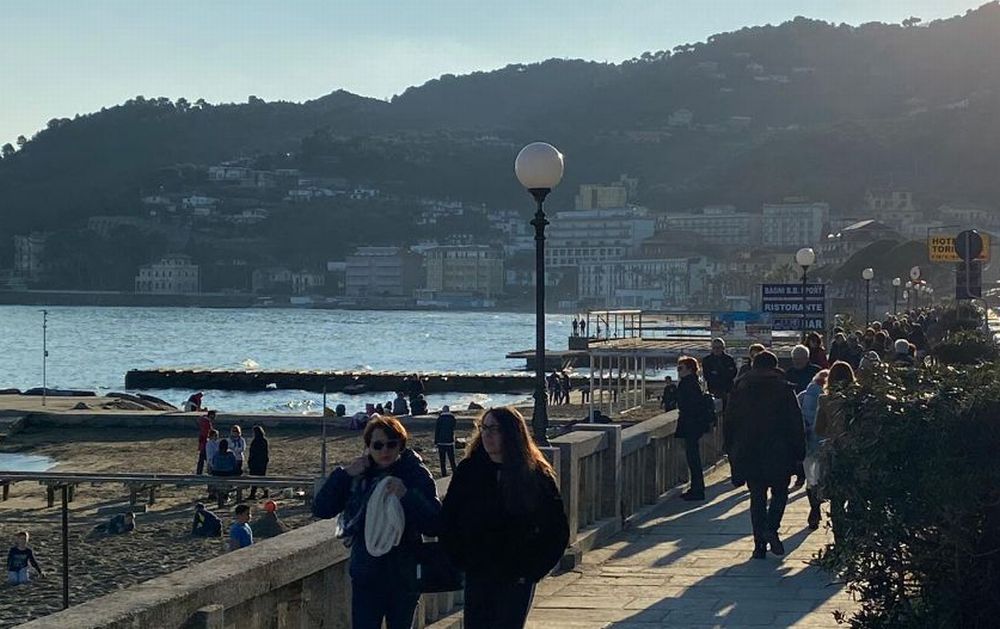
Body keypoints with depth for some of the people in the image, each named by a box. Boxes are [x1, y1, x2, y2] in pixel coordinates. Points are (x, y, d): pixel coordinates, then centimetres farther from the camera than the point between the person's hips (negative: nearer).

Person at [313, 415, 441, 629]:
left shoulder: (416, 474, -7)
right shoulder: (359, 474, 2)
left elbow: (434, 525, -17)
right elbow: (320, 509, -3)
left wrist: (407, 496, -31)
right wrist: (345, 474, -13)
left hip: (403, 577, -2)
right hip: (366, 575, 2)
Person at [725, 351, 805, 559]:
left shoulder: (741, 390, 4)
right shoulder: (784, 389, -3)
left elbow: (730, 423, 7)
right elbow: (796, 423, -4)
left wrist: (732, 451, 15)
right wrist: (799, 451, 2)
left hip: (749, 454, 2)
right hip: (778, 453, -2)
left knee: (757, 497, 8)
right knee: (780, 492, 12)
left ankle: (760, 545, 4)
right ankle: (771, 528, -11)